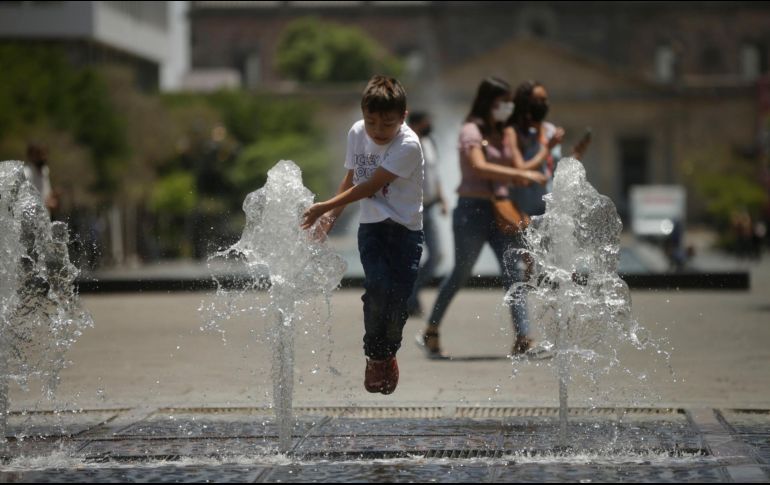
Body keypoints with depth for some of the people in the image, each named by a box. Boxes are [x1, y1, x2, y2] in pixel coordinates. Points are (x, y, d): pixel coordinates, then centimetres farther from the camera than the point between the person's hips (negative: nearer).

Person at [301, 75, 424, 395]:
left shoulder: (408, 145, -19)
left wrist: (326, 207, -17)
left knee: (399, 296, -9)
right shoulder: (357, 133, -1)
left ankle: (388, 354, 20)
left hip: (405, 228, -3)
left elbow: (370, 187, -18)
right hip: (371, 226, 3)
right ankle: (375, 356, -2)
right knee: (378, 285, -21)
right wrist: (331, 217, 9)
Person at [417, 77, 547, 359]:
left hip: (499, 209, 7)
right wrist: (521, 174, -30)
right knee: (461, 273, 3)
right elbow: (479, 167, -25)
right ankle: (430, 333, 18)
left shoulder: (503, 134, 15)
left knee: (512, 272, -4)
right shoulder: (472, 130, -9)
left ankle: (522, 338, -9)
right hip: (473, 209, -7)